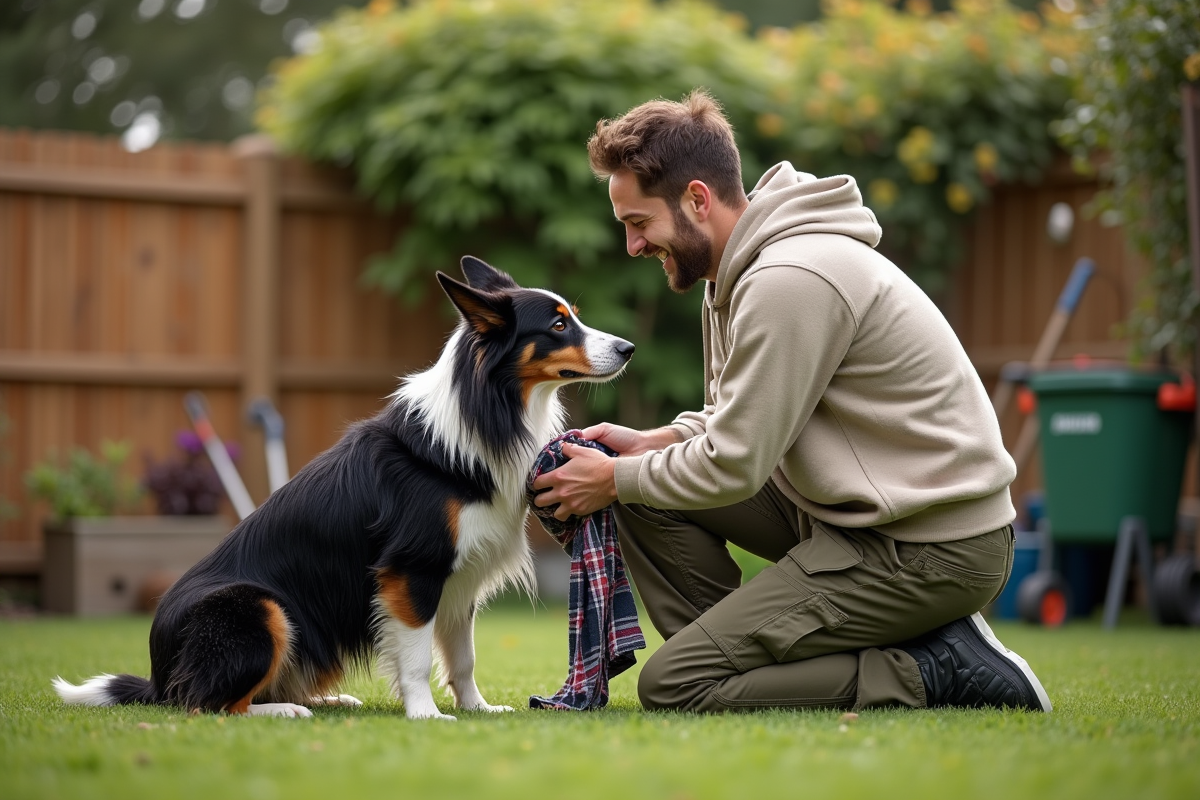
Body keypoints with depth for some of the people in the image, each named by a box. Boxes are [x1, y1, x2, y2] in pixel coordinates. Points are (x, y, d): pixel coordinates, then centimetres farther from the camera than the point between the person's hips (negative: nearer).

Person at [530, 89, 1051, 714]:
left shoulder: (791, 279, -22)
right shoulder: (742, 267, 10)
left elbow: (734, 467, -20)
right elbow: (743, 418, 21)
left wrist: (616, 480, -5)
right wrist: (650, 444, 5)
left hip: (932, 551, -10)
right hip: (860, 512, 10)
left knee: (672, 687, -12)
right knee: (645, 488, 8)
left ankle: (935, 672, -7)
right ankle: (737, 665, 7)